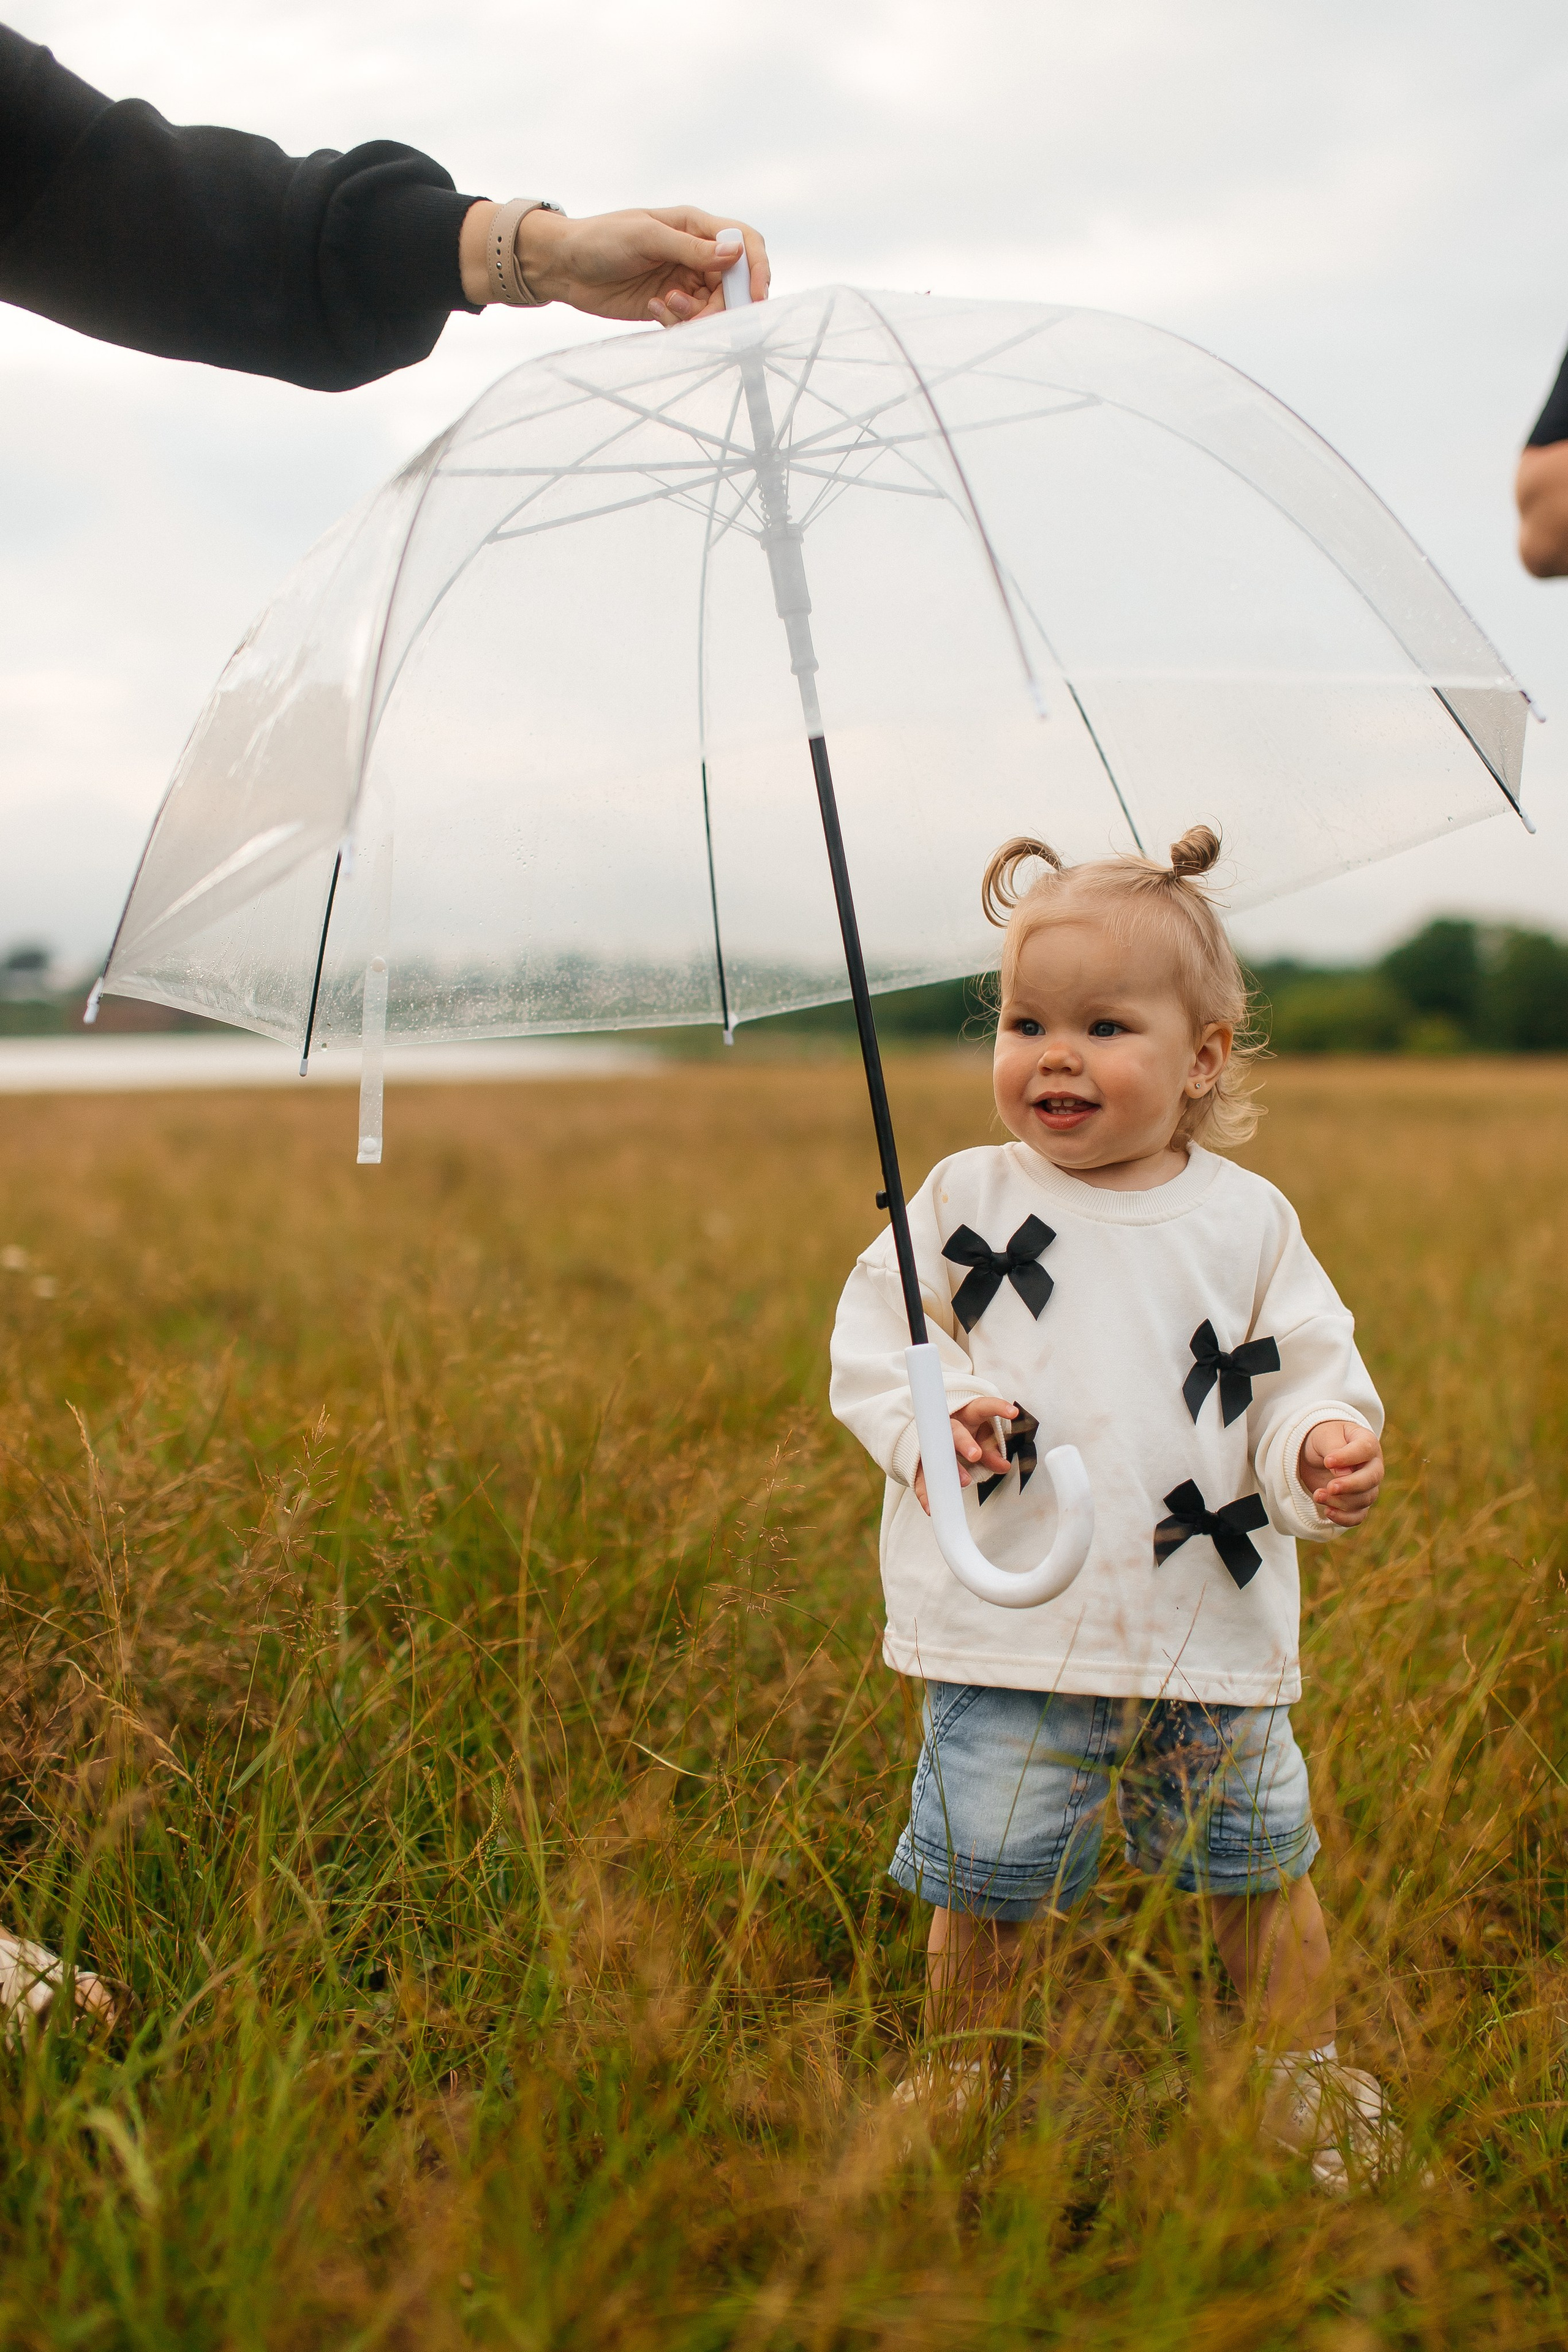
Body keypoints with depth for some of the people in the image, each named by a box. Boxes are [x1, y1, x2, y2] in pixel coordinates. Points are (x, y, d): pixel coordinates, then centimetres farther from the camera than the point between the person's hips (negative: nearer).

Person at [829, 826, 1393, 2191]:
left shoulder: (1247, 1220, 0)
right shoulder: (969, 1201, -1)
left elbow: (1305, 1370, 5)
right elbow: (875, 1333, 5)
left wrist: (1323, 1447, -15)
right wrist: (928, 1415, -13)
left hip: (1211, 1628, 1)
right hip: (1015, 1631, -1)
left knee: (1260, 1867, 14)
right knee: (985, 1880, 8)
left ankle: (1312, 2078, 36)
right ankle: (956, 2081, 31)